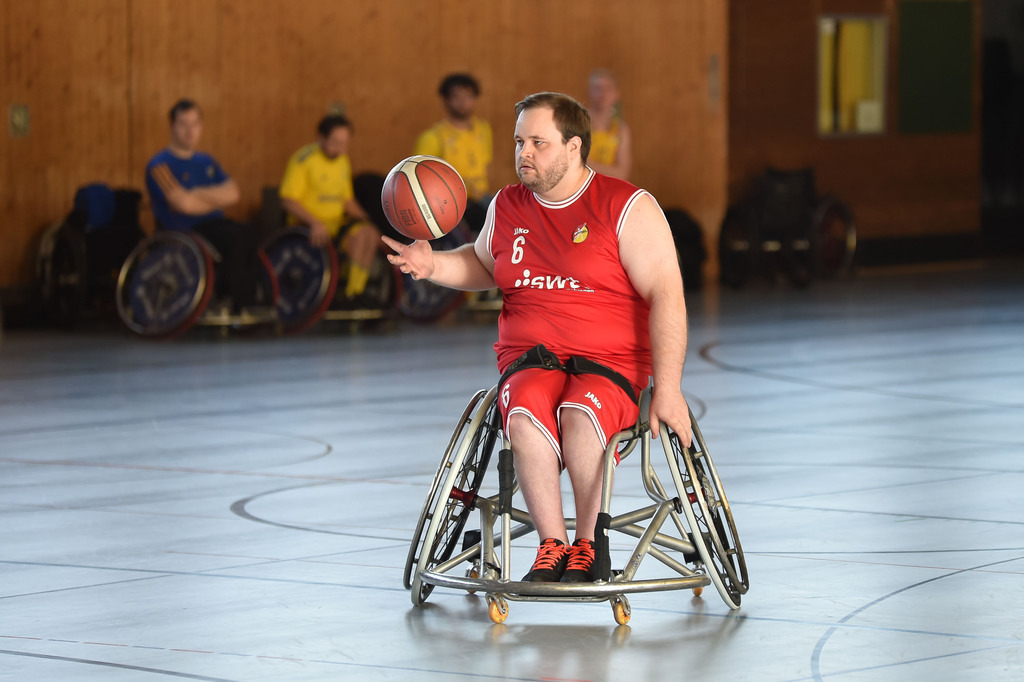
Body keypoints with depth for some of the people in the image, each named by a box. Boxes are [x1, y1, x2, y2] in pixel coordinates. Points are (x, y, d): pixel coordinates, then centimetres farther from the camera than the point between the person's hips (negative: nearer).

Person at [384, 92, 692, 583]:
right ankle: (553, 546, -27)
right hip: (528, 362, 3)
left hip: (610, 364, -3)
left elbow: (665, 297, -6)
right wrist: (433, 264, 10)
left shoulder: (629, 208, -2)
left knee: (580, 413, -37)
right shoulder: (506, 208, 12)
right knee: (525, 415, -34)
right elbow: (482, 265, 33)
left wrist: (667, 389, -15)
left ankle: (587, 544, -19)